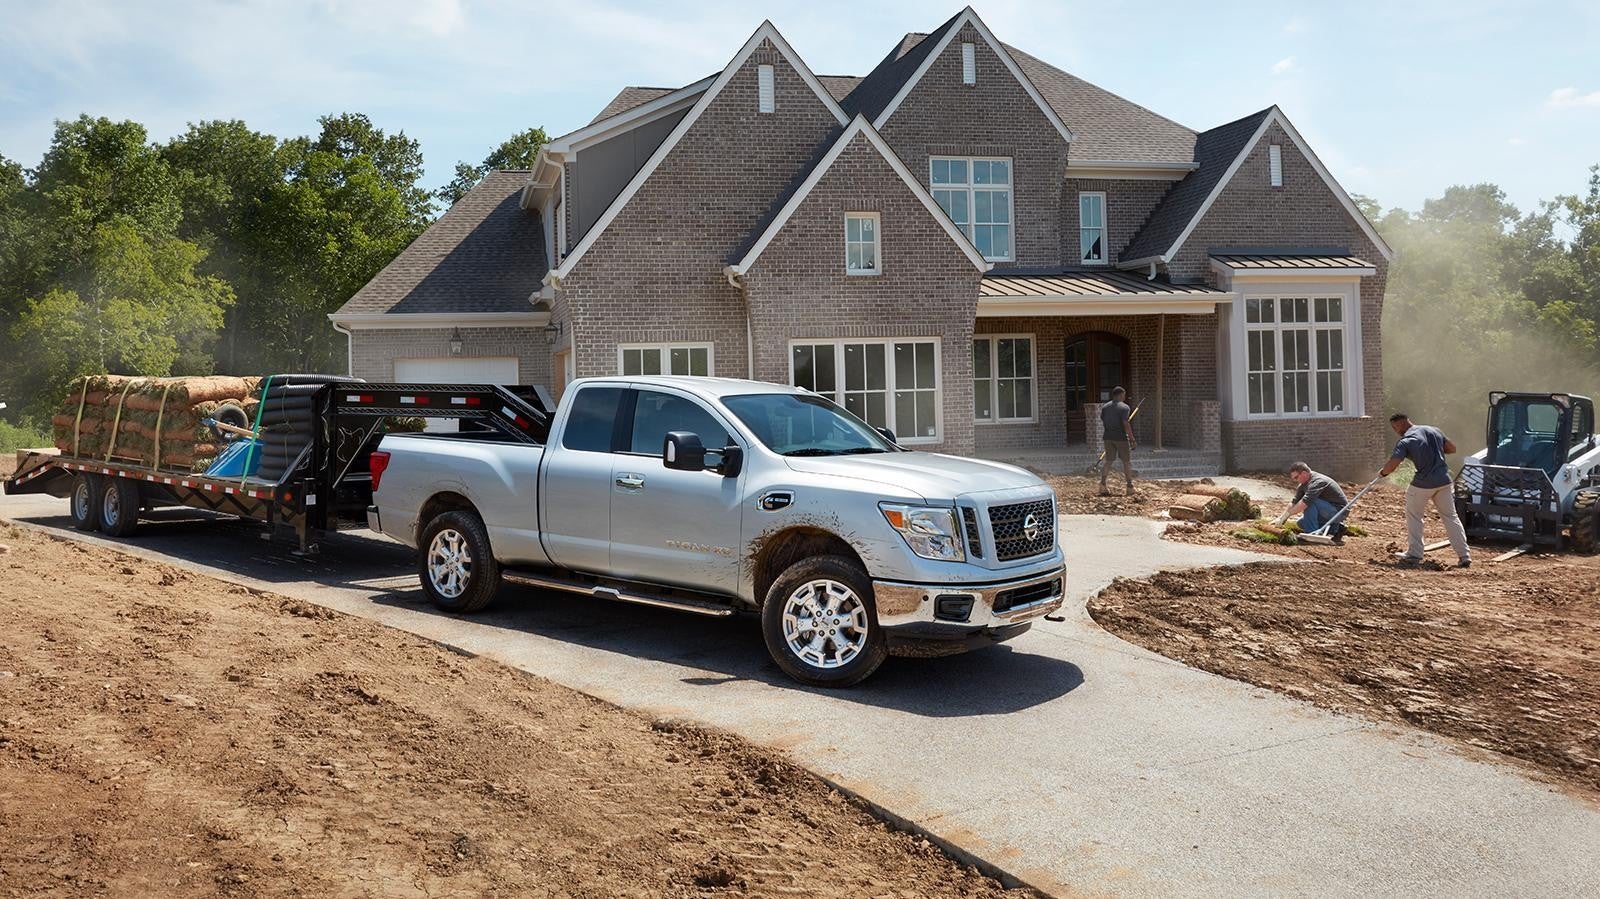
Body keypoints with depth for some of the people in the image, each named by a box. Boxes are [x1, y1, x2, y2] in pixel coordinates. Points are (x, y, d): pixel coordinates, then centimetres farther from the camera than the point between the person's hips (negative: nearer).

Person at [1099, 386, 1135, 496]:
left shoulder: (1105, 407, 8)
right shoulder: (1124, 407, -11)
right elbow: (1126, 424, -17)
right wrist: (1132, 438, -14)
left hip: (1108, 437, 5)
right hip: (1121, 437, -5)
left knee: (1108, 461, 10)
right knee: (1126, 462, 5)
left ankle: (1102, 484, -1)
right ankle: (1130, 487, 9)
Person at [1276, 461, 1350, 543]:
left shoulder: (1317, 481, -25)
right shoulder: (1304, 484, 5)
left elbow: (1304, 503, -35)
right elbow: (1294, 503, 8)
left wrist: (1286, 515, -28)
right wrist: (1281, 518, -1)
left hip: (1338, 511, -10)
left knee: (1310, 502, -27)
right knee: (1301, 523, 11)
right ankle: (1334, 529, 12)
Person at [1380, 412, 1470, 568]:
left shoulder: (1405, 442, -11)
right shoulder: (1435, 431, 8)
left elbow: (1391, 466, -19)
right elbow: (1452, 448, 19)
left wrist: (1382, 472, 1)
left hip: (1423, 483, -5)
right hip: (1443, 481, 5)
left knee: (1413, 517, 13)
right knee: (1451, 517, 13)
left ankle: (1414, 555, 12)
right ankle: (1464, 555, 10)